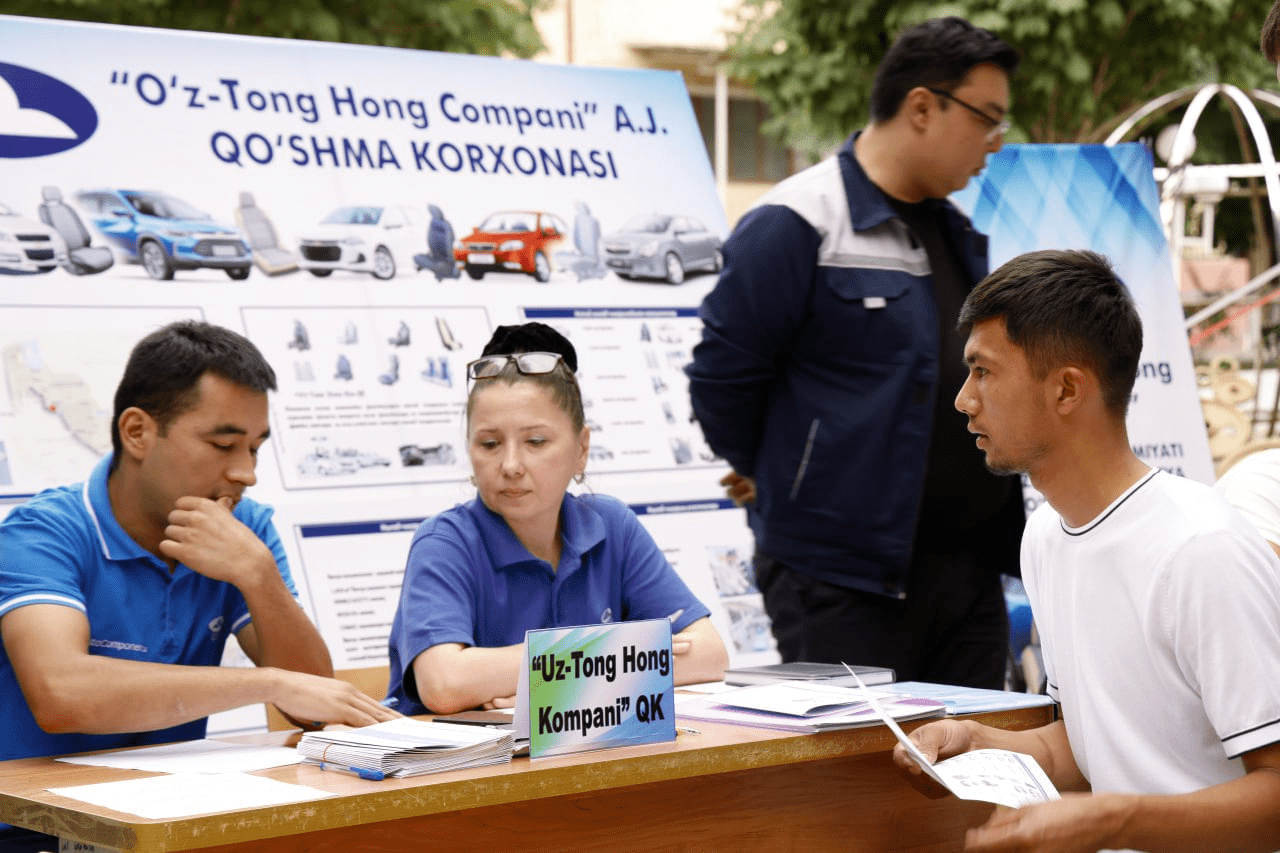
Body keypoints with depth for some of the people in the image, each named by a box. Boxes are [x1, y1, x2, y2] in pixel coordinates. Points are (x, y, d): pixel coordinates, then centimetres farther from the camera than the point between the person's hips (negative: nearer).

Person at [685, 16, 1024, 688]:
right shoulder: (795, 226, -13)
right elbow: (723, 373, -10)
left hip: (970, 573, 8)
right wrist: (773, 476, 5)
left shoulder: (961, 233, 15)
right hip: (844, 581, -8)